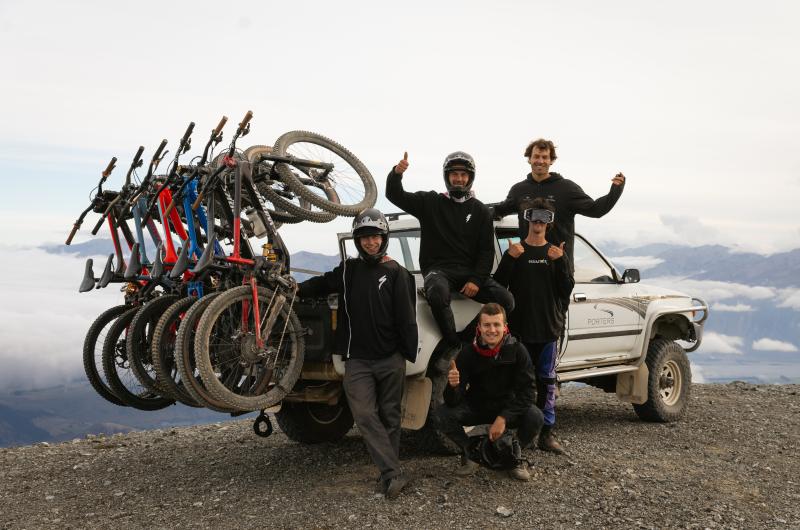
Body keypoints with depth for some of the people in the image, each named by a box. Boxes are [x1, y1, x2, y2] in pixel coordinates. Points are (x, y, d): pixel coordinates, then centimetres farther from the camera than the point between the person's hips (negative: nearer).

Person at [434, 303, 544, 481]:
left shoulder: (517, 351, -18)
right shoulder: (468, 352, -18)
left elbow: (526, 392, -17)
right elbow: (453, 402, -20)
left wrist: (503, 418, -28)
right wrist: (452, 386, -44)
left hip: (507, 408, 0)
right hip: (475, 408, 0)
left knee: (535, 417, -28)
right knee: (443, 414, -25)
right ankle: (470, 455, 0)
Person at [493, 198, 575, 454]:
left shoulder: (556, 253, 10)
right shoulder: (515, 251, 5)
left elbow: (566, 292, 2)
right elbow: (498, 286, -3)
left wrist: (560, 262, -11)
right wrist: (509, 259, -17)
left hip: (549, 328, 2)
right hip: (520, 328, -2)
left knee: (547, 381, 5)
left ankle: (546, 433, 11)